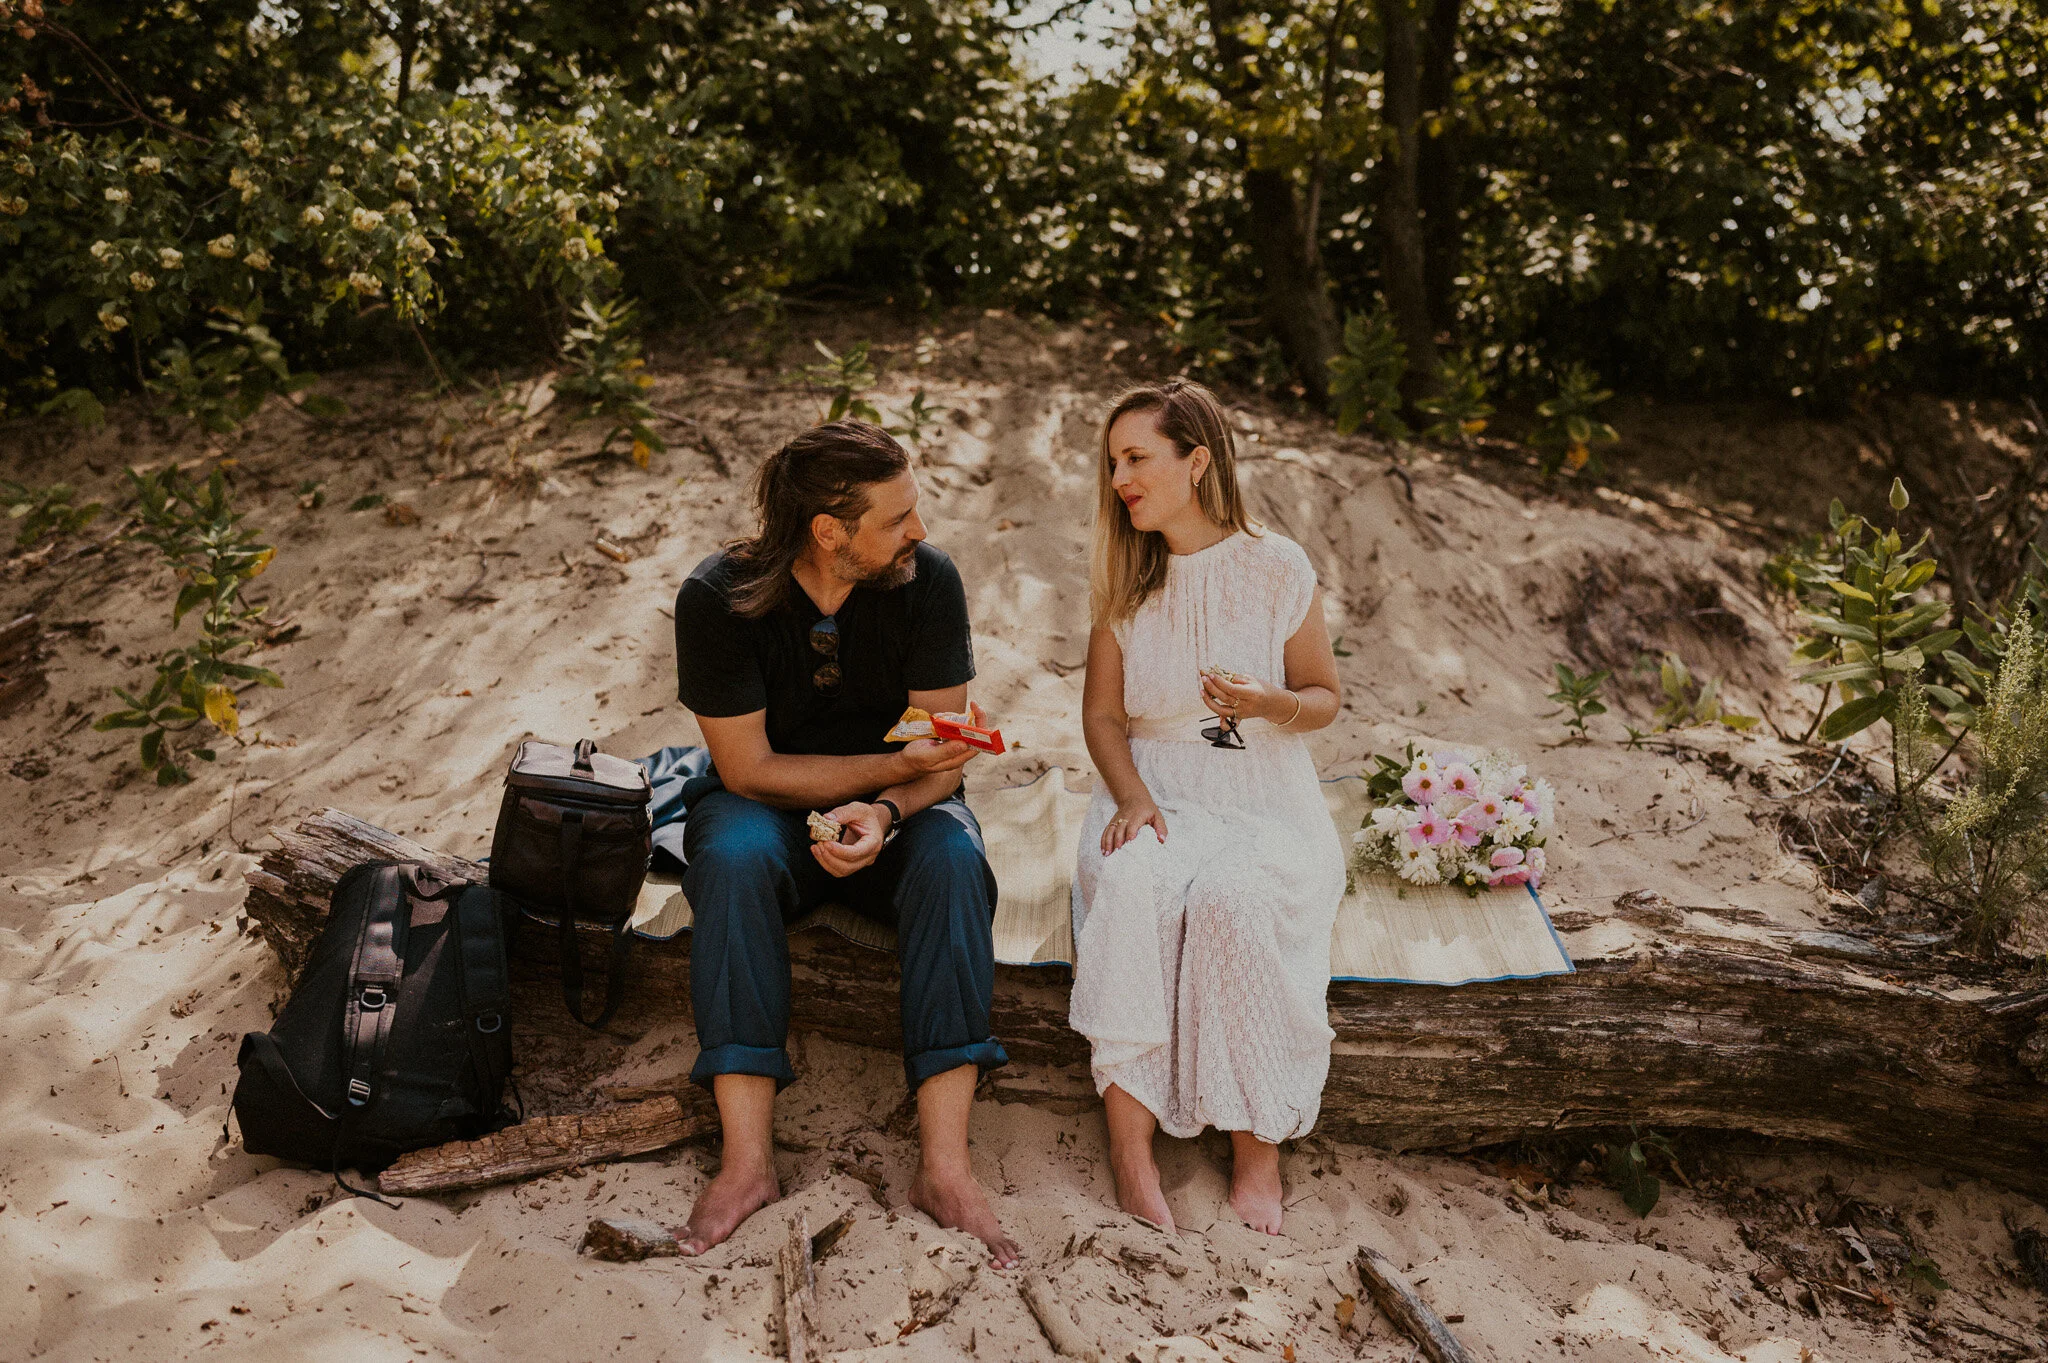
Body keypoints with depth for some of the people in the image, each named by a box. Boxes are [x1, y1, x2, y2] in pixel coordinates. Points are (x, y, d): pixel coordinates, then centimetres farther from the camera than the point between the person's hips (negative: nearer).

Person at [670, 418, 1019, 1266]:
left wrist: (884, 811, -32)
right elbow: (750, 769, -16)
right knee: (732, 854, -35)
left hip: (895, 814, 1)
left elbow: (943, 751, -10)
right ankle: (747, 1161, -32)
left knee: (954, 858, -32)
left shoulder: (927, 579, -12)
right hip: (772, 813, -1)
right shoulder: (719, 597, -17)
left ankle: (944, 1164, -34)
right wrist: (894, 764, -26)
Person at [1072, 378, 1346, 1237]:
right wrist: (1130, 797, -9)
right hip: (1153, 794, 2)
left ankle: (1257, 1148, -18)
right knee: (1129, 886, -33)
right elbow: (1102, 714, 10)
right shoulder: (1125, 579, 7)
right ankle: (1130, 1151, -30)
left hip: (1264, 802, -2)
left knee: (1233, 902, -35)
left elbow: (1325, 698, 6)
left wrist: (1270, 703, -18)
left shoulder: (1277, 569, -2)